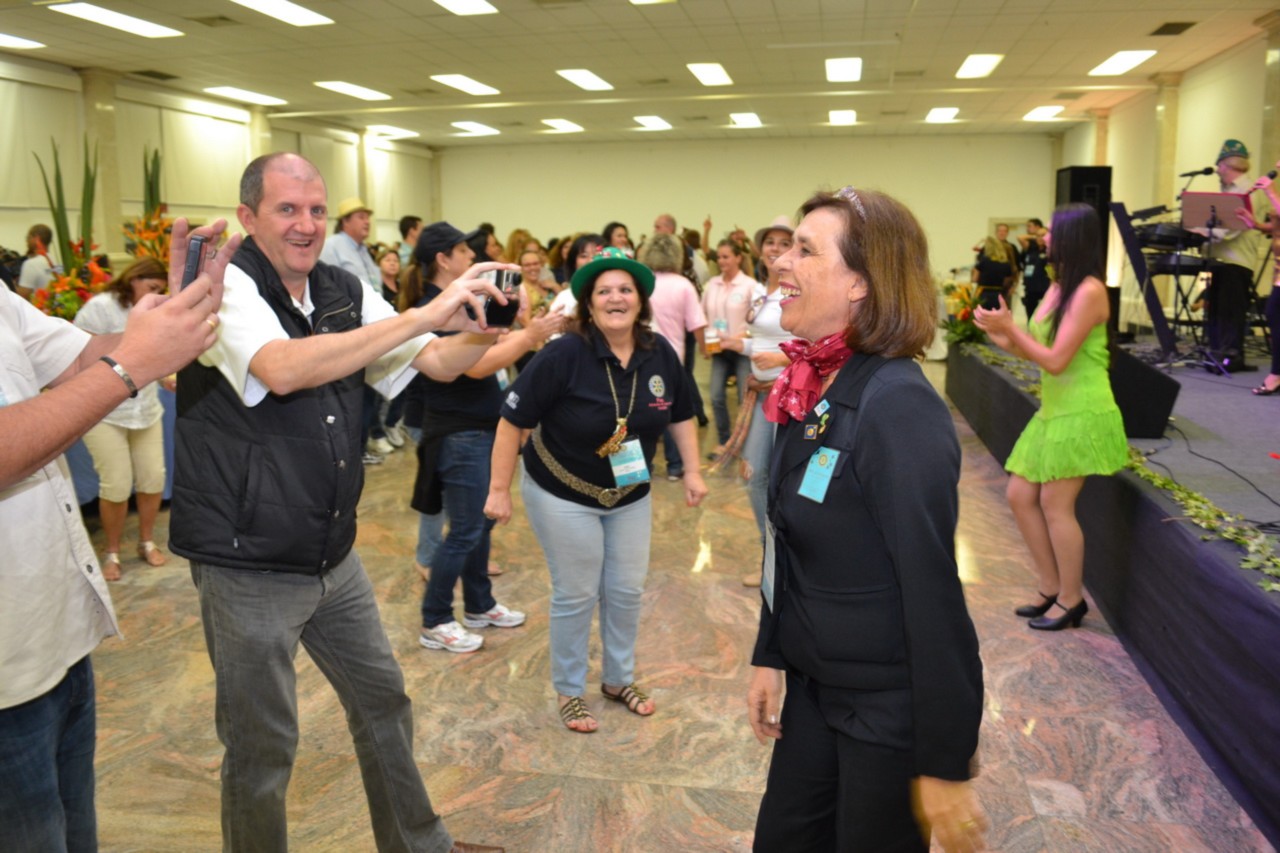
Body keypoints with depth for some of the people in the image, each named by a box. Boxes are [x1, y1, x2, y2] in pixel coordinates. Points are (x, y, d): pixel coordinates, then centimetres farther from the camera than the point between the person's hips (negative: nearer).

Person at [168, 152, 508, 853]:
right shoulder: (224, 286, -15)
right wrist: (423, 315, -35)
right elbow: (283, 370, -35)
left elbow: (438, 363, 5)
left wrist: (483, 328, -17)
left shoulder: (344, 291, 4)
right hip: (248, 566, -7)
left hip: (333, 557, 7)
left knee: (382, 700, 20)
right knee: (262, 744, 7)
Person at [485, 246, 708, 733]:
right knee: (576, 596, 5)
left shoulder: (660, 354, -8)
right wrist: (499, 490, -18)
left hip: (630, 495, 5)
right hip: (563, 495, -5)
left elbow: (681, 415, 7)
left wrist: (692, 472, 2)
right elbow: (513, 420, -19)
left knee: (627, 592, 14)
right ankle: (570, 692, 27)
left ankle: (619, 679, 37)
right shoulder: (564, 355, -23)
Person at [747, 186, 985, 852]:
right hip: (815, 686, 7)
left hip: (891, 706, -7)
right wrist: (770, 657, 12)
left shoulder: (897, 406, -25)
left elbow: (933, 589, -24)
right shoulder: (811, 387, 0)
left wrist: (946, 764, -19)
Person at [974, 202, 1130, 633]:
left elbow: (1056, 359, -20)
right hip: (1053, 410, 9)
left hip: (1082, 414, -9)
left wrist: (1009, 328, -14)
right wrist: (1003, 336, 0)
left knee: (1055, 504, -2)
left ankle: (1071, 600, 14)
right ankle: (1051, 588, 22)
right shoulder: (1058, 287, 11)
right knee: (1020, 496, 10)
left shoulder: (1089, 291, -17)